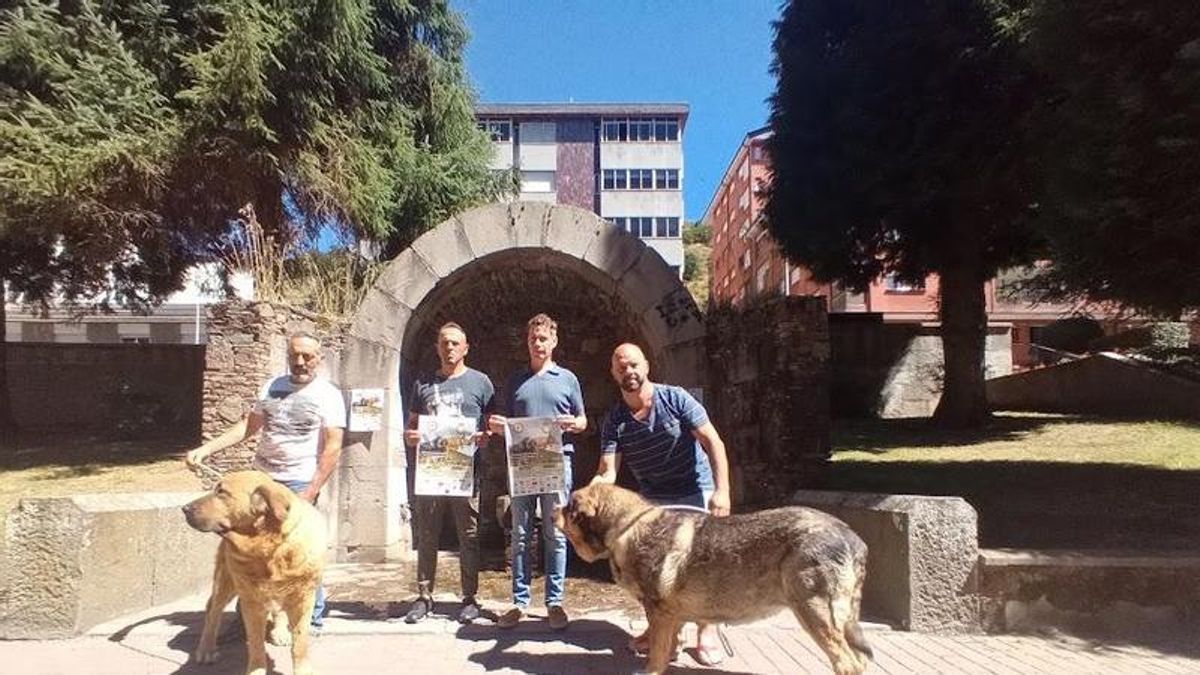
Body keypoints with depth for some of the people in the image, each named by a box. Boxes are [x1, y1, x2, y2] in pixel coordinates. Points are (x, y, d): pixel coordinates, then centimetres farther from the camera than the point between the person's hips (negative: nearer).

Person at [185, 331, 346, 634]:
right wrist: (205, 449, 4)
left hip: (298, 483, -5)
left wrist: (310, 494, -15)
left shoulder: (328, 394, -5)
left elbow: (332, 448, -10)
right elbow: (247, 426, 15)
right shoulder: (272, 387, 11)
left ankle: (313, 618, 11)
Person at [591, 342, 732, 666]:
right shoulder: (614, 421, -7)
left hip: (696, 492, -3)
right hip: (654, 500, 3)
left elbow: (712, 441, -16)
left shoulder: (674, 398, -14)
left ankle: (708, 630, 14)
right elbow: (607, 472, -15)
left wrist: (722, 490, -26)